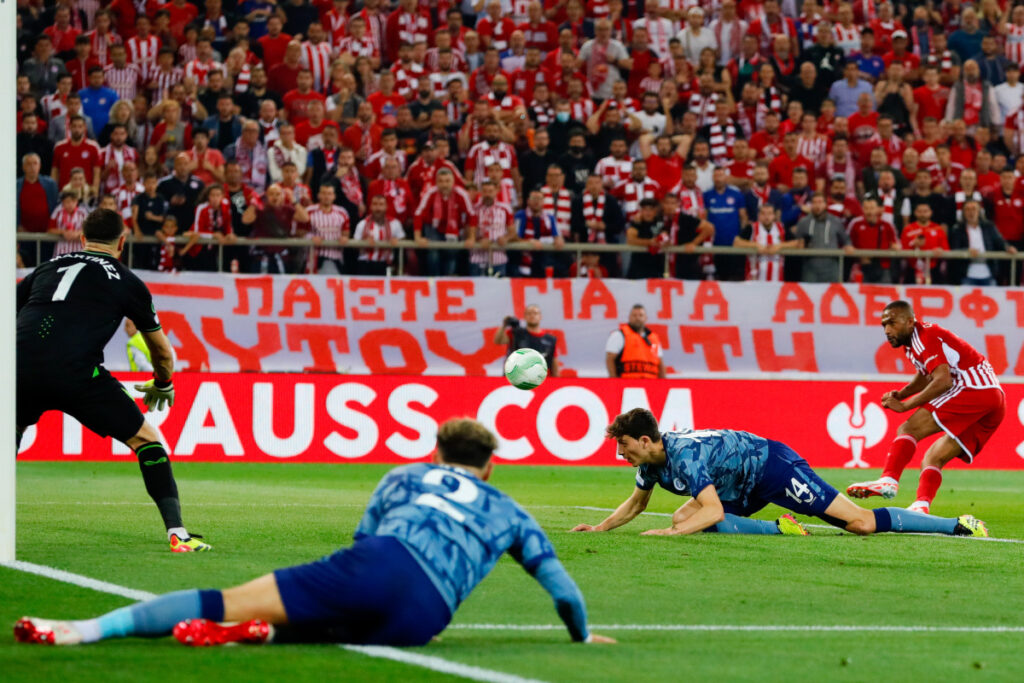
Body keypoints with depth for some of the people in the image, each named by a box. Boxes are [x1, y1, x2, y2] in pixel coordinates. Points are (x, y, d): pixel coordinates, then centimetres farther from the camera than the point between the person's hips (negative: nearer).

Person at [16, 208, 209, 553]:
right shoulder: (127, 282, 18)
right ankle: (177, 533, 3)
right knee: (145, 439, 12)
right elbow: (161, 350, 29)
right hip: (76, 372, -3)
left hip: (20, 368, 3)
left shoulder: (47, 269, 26)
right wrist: (162, 385, 49)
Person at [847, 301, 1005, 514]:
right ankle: (921, 506, -10)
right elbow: (926, 376, 33)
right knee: (932, 459, 8)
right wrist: (901, 394, 13)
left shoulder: (926, 337, -9)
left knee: (909, 430, -15)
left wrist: (905, 405, -14)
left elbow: (943, 381, -19)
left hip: (975, 391, -10)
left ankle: (888, 480, -29)